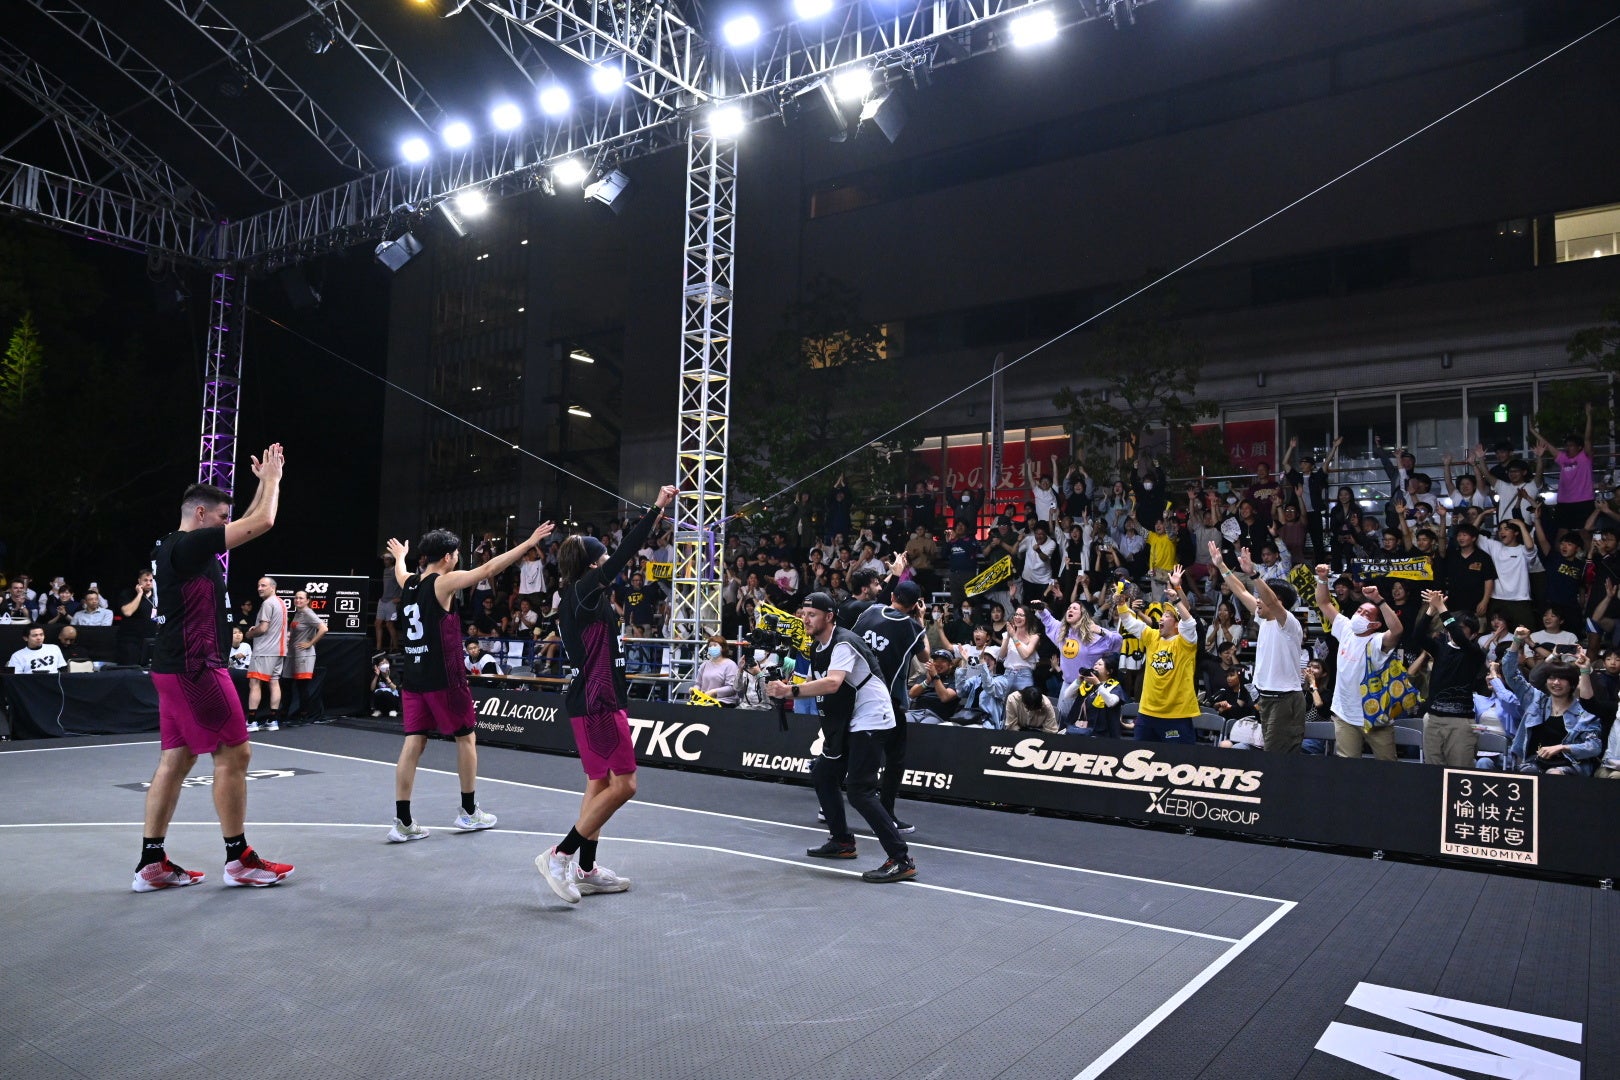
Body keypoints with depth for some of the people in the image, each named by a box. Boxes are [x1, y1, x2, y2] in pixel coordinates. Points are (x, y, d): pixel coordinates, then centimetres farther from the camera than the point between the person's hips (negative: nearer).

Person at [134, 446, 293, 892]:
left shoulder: (176, 548, 15)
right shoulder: (187, 546, -14)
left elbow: (248, 525, 27)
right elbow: (261, 523, -18)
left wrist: (264, 482, 23)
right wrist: (272, 478, -3)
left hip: (177, 667, 10)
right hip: (194, 667, -10)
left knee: (177, 759, 11)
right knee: (233, 754, -4)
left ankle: (152, 863, 15)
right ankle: (239, 860, 4)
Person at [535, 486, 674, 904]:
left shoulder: (577, 598, 12)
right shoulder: (584, 592, -14)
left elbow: (622, 557, 24)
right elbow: (623, 555, -20)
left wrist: (652, 521, 28)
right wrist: (656, 507, -17)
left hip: (595, 701, 10)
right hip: (598, 702, -10)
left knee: (600, 784, 15)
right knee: (622, 785, -7)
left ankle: (586, 870, 21)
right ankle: (560, 855, -2)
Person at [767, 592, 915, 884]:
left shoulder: (844, 643, -19)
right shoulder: (817, 648, 11)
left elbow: (833, 683, -35)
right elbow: (818, 687, 16)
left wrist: (790, 690, -37)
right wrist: (787, 692, -2)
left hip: (871, 720, -10)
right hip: (848, 723, 10)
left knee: (859, 791, -17)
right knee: (821, 775, 16)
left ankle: (901, 859, -15)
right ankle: (842, 841, 32)